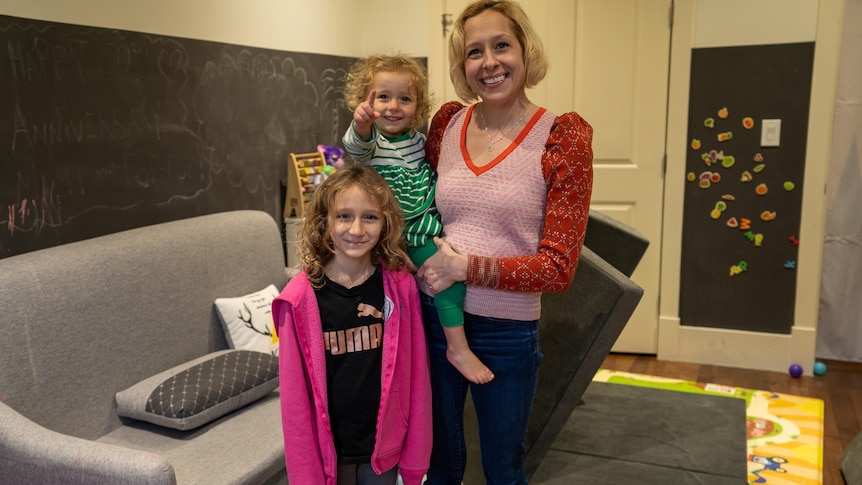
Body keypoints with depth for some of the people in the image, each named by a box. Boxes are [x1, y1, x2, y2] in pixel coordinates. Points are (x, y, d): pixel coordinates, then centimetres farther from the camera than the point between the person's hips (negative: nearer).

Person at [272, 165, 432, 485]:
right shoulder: (301, 297, -15)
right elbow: (294, 392, -9)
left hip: (384, 446, 1)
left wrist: (415, 456, 0)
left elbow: (415, 375, -4)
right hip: (328, 447, -1)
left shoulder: (400, 287, -10)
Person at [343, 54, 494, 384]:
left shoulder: (417, 139, 7)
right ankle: (458, 348, -13)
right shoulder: (372, 141, -12)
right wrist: (360, 125, -59)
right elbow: (357, 146, -38)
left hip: (431, 223, 7)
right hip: (407, 235, -7)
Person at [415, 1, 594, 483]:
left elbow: (558, 266, -14)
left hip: (507, 333, -3)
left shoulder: (563, 136, -12)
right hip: (434, 318, 3)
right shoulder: (447, 123, -1)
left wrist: (466, 266, -20)